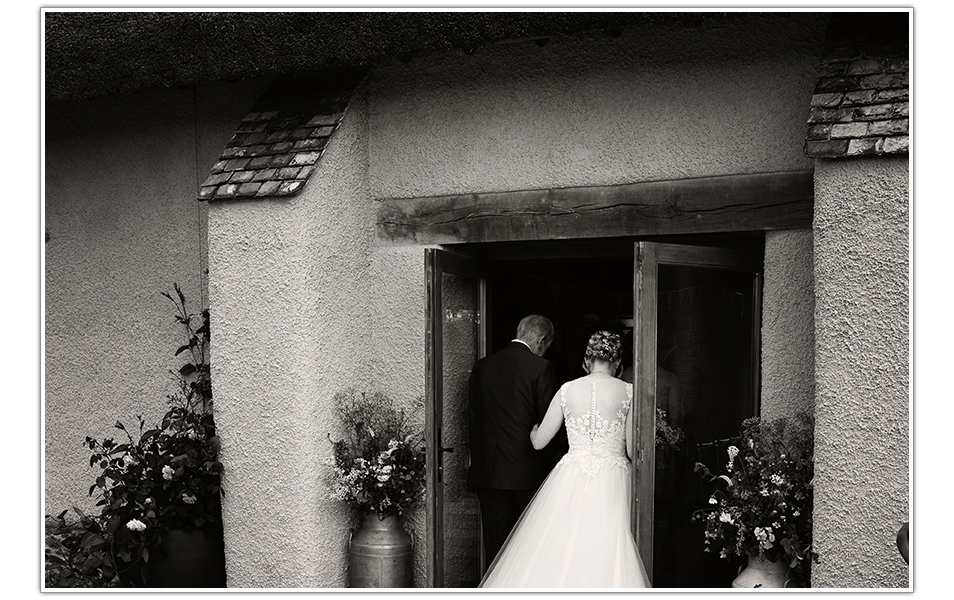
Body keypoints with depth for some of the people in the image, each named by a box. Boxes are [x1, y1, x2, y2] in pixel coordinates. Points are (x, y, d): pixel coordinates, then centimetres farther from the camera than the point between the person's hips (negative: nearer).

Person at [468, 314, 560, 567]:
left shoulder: (481, 366, 6)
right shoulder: (541, 368, -9)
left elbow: (473, 418, 10)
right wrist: (550, 463, 5)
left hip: (487, 471, 4)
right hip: (529, 471, -4)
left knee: (495, 542, 8)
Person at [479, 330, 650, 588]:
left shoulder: (567, 390, 5)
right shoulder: (628, 392, 0)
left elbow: (539, 441, 11)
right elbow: (633, 450, 0)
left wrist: (532, 429, 34)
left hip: (571, 480, 2)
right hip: (611, 480, -2)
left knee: (557, 554, 6)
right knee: (609, 554, -3)